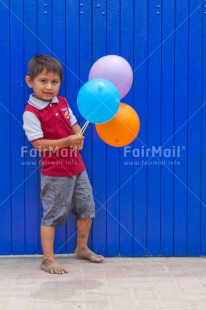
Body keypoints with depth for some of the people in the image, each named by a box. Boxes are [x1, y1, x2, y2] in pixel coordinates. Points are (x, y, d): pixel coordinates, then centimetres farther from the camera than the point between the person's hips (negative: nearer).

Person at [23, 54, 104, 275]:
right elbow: (39, 144, -21)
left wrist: (78, 139, -11)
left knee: (87, 207, 15)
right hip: (54, 173, -7)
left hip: (77, 167, 7)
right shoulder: (31, 112, -15)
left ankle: (82, 248, 34)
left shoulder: (62, 102, 6)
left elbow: (75, 127, 12)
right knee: (52, 214, 1)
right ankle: (48, 259, 13)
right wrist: (67, 142, -29)